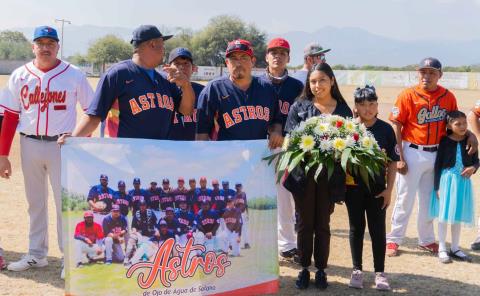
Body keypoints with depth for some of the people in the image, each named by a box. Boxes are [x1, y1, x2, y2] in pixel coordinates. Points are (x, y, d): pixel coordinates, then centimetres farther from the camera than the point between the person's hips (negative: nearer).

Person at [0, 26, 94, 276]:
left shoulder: (74, 75, -3)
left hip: (62, 145, -3)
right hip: (29, 145, 3)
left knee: (64, 203, 0)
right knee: (35, 202, 13)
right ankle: (36, 254, 25)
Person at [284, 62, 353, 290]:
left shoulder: (343, 109, 6)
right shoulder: (299, 107, 3)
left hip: (329, 175, 0)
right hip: (304, 173, 0)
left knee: (322, 224, 10)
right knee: (305, 223, 9)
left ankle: (321, 270, 21)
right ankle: (304, 269, 21)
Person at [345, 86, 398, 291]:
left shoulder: (386, 129, -4)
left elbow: (392, 162, 1)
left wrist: (389, 190, -2)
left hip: (377, 188, 0)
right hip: (353, 187, 0)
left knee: (378, 229, 7)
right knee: (356, 228, 11)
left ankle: (379, 272, 18)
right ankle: (357, 270, 23)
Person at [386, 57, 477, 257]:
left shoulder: (448, 96, 2)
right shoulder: (408, 95, -10)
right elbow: (396, 127, -11)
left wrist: (469, 134, -7)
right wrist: (399, 158, -15)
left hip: (436, 154, 4)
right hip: (412, 152, -4)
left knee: (429, 199, 15)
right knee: (405, 199, 2)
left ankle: (426, 240, 29)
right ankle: (393, 240, 14)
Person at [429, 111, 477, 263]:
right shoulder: (445, 141, -8)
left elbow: (476, 160, 10)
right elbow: (438, 164, -6)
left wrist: (473, 168, -14)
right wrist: (437, 186, -8)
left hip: (463, 182, 3)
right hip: (446, 180, -3)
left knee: (458, 215, 12)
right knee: (444, 215, 2)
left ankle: (455, 248, 24)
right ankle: (442, 249, 12)